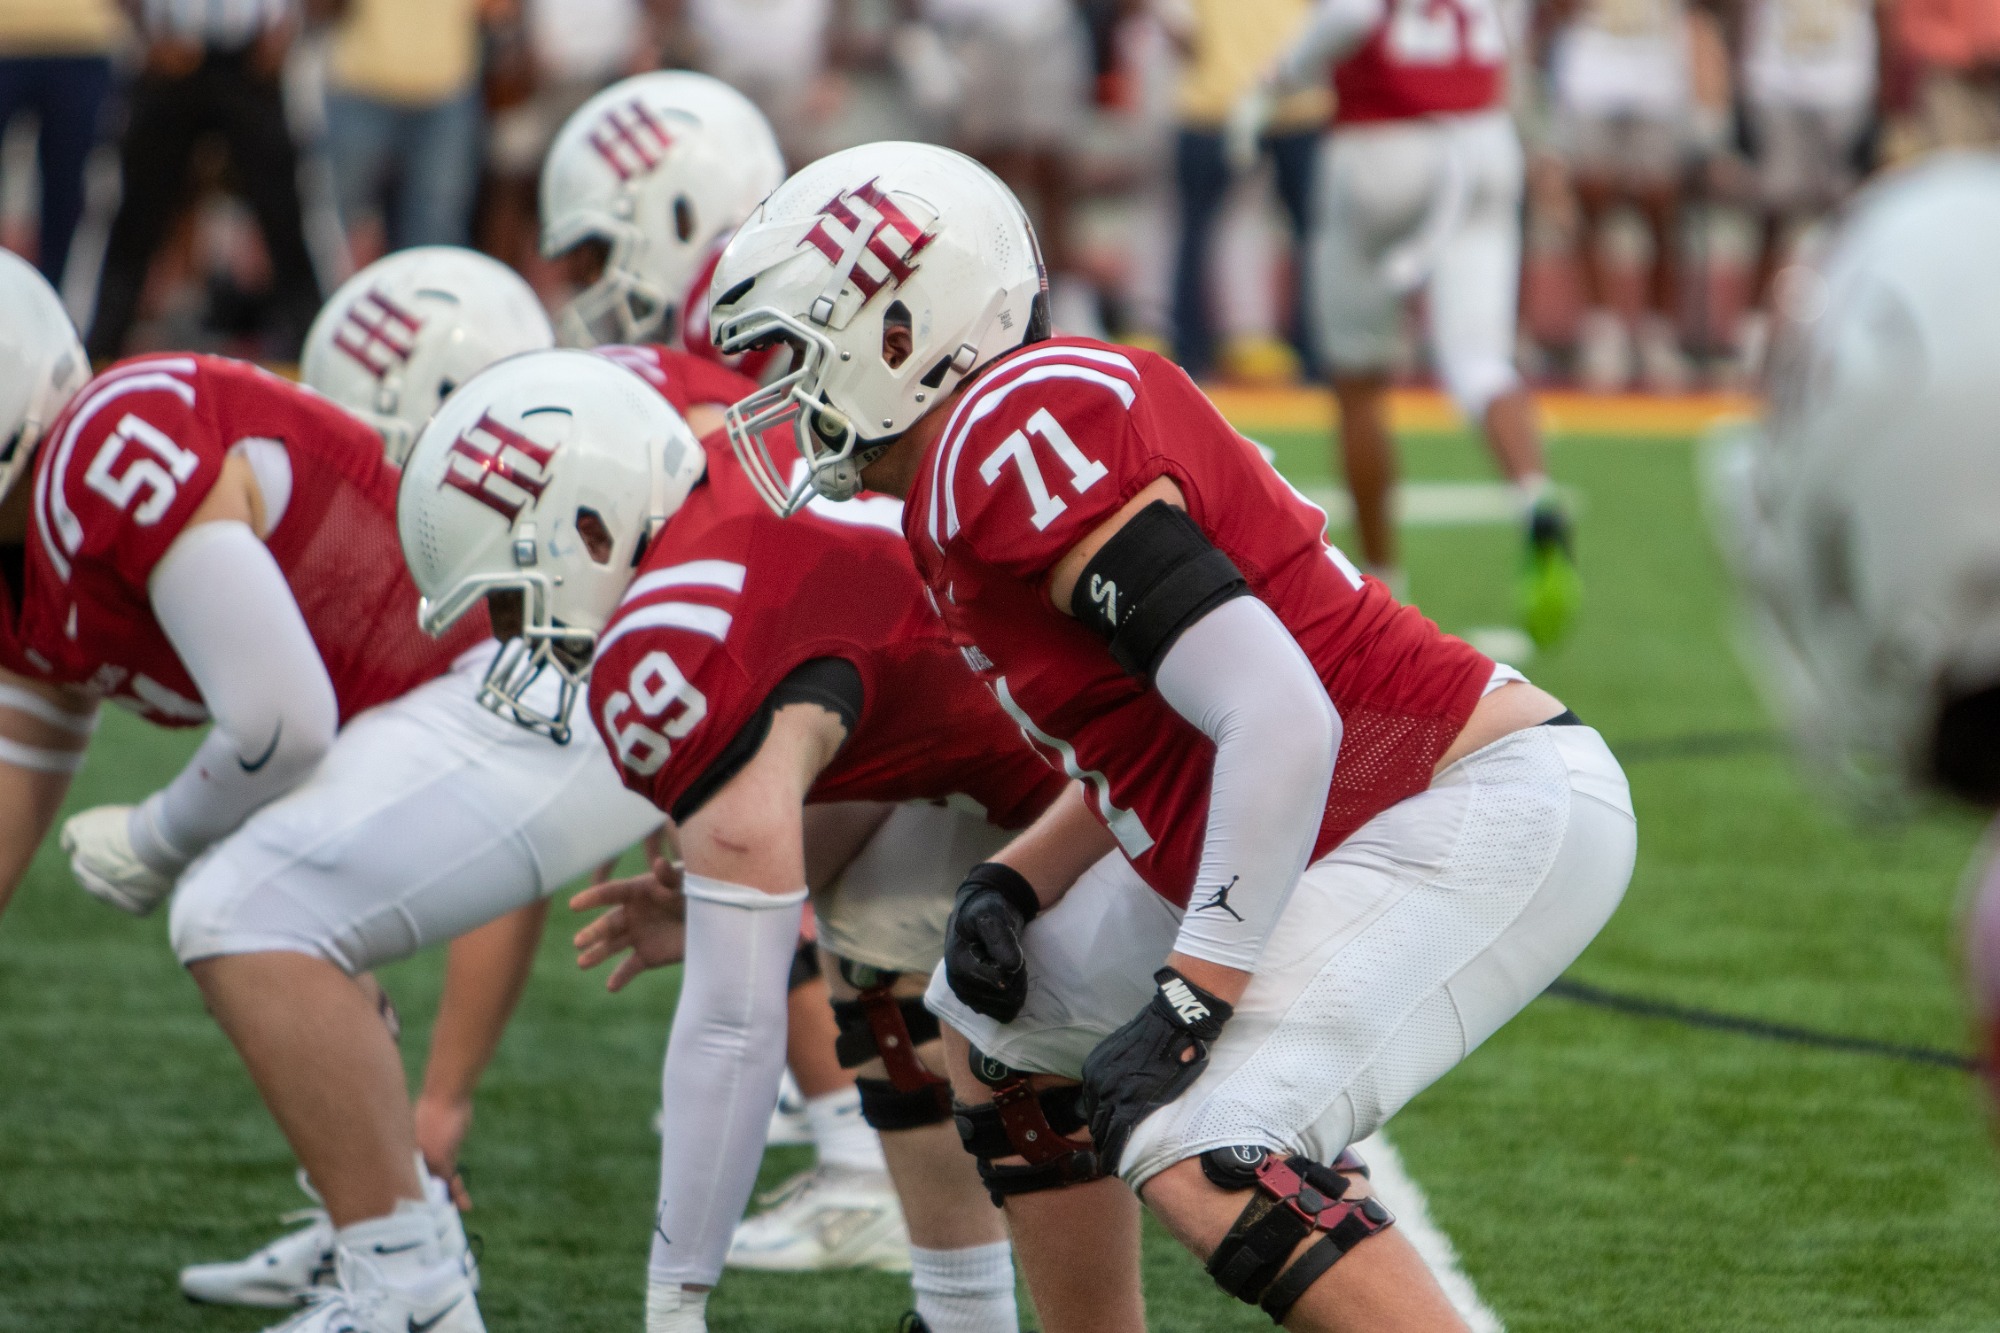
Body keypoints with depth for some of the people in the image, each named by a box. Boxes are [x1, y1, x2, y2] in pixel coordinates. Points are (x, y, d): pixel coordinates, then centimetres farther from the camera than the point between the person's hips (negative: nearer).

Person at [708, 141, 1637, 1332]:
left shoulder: (1016, 434, -19)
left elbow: (1279, 721, -26)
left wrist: (1187, 1008, -24)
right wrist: (1011, 888, 6)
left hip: (1493, 823, -11)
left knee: (1209, 1164, -26)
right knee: (1001, 1030, 22)